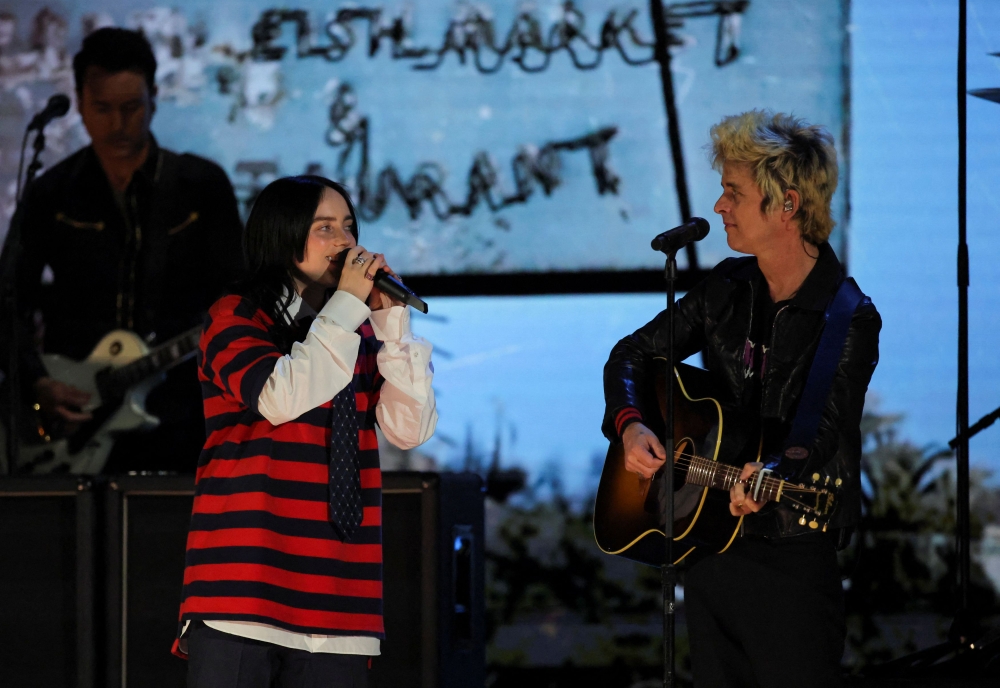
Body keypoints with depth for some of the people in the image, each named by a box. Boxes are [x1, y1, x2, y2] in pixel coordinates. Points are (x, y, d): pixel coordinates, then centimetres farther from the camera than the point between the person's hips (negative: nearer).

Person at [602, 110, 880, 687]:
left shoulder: (848, 321, -13)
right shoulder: (728, 289, 6)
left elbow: (823, 440, -21)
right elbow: (632, 354, 15)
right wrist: (630, 424, -4)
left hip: (794, 558, -6)